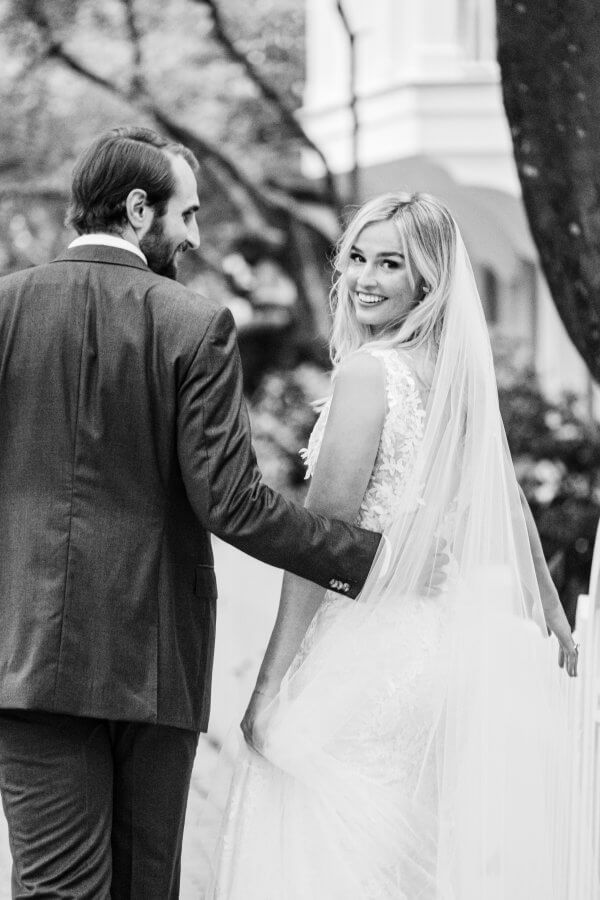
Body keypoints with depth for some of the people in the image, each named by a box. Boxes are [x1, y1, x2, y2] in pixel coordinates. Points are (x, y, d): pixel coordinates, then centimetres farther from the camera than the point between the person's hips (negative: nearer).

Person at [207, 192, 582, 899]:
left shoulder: (368, 369, -13)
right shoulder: (463, 369, 10)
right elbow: (509, 506, 21)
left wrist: (273, 680, -15)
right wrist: (552, 614, 34)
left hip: (371, 651, -8)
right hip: (457, 647, 8)